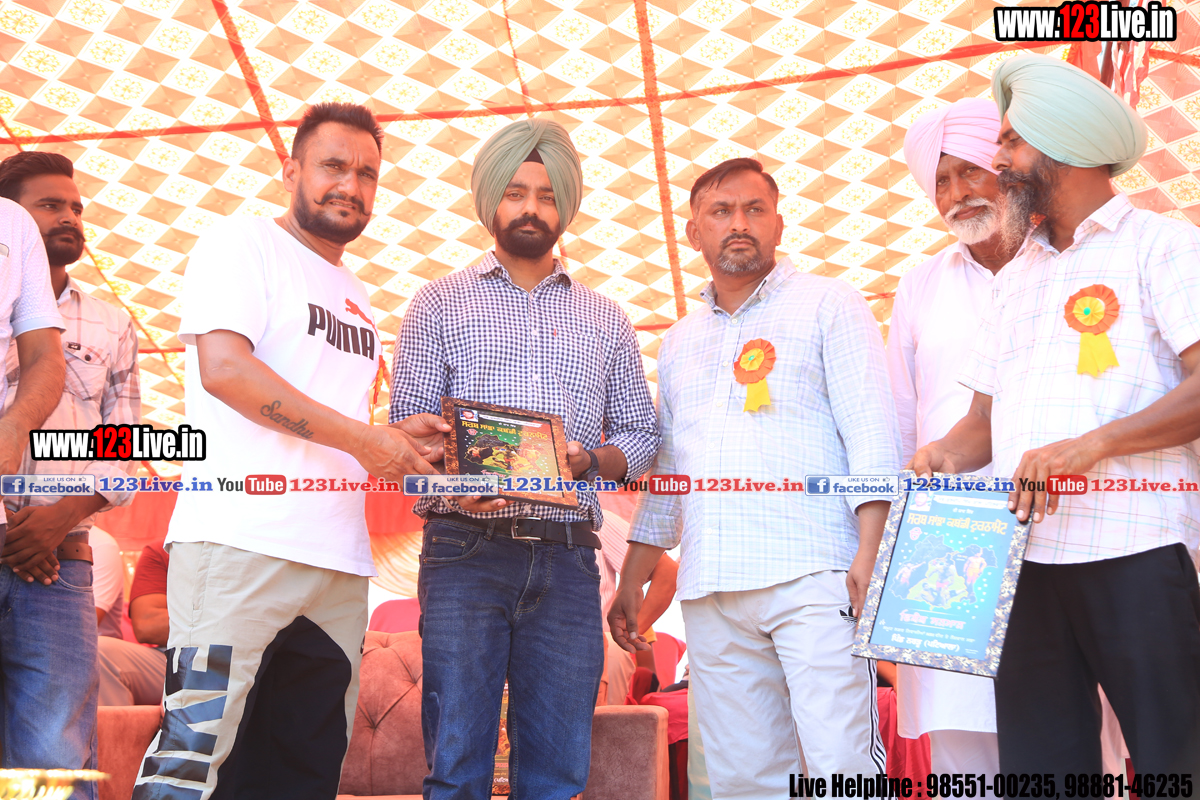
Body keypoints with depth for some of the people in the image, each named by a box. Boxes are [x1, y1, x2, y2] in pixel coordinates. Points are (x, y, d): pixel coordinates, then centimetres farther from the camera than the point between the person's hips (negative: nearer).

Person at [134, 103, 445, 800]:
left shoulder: (356, 296, 25)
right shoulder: (243, 244, 4)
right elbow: (223, 366, -12)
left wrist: (394, 439, 9)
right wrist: (362, 437, -11)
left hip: (340, 561, 7)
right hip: (241, 542, -7)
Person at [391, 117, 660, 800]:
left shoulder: (607, 321, 19)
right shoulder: (441, 303, 13)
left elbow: (641, 435, 16)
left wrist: (588, 460, -6)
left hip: (567, 560, 2)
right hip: (466, 551, -2)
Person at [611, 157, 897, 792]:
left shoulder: (828, 305, 8)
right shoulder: (679, 342, 22)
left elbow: (872, 432, -2)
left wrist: (870, 551, -14)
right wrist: (631, 582, 19)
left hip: (812, 575, -4)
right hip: (710, 590, 5)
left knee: (842, 769, -10)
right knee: (741, 774, 4)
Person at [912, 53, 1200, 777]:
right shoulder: (1017, 276, 24)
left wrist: (1093, 445, -21)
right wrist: (950, 455, -1)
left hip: (1134, 553, -6)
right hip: (1022, 556, 6)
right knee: (1037, 763, 8)